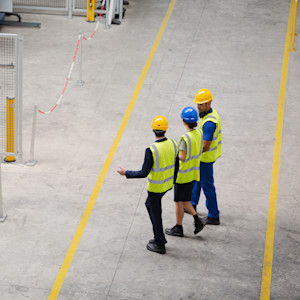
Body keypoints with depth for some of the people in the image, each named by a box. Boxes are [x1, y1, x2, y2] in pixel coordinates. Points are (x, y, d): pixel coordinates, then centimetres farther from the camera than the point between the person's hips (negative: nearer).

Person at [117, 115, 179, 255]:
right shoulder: (173, 144, -10)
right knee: (149, 204, 28)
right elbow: (176, 166, 3)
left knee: (155, 213, 12)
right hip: (167, 183, 7)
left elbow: (144, 173, -24)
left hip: (155, 187, -7)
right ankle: (159, 236, 34)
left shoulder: (151, 150, -30)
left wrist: (126, 173, -10)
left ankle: (159, 244, 27)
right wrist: (172, 181, 20)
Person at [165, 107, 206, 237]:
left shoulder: (185, 138, -25)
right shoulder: (199, 133, -1)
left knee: (179, 202, 9)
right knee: (184, 200, 21)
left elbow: (182, 158, -24)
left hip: (183, 174, -8)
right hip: (193, 172, 8)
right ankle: (197, 220, 12)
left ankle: (178, 228, 20)